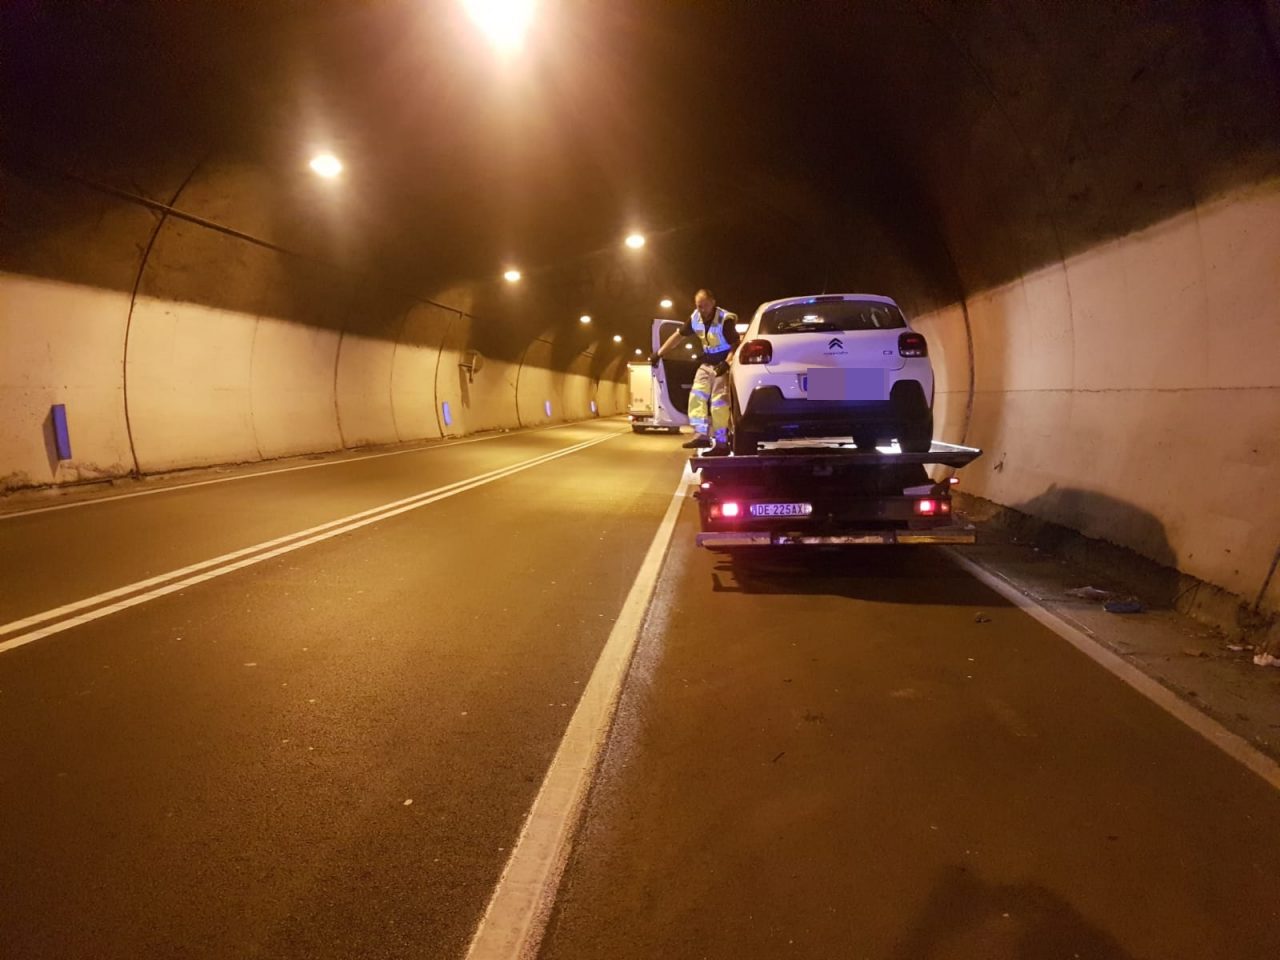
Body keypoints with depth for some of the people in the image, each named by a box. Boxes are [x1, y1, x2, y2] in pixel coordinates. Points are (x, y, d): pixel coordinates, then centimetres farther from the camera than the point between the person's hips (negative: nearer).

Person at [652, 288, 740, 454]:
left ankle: (721, 442, -9)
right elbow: (678, 336, 8)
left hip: (723, 364, -6)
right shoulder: (695, 318, -2)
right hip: (706, 364, 6)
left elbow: (736, 345, -21)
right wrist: (659, 354, 7)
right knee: (696, 396, -8)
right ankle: (701, 435, -9)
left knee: (719, 402, -13)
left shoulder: (726, 319, -20)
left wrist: (727, 363, -38)